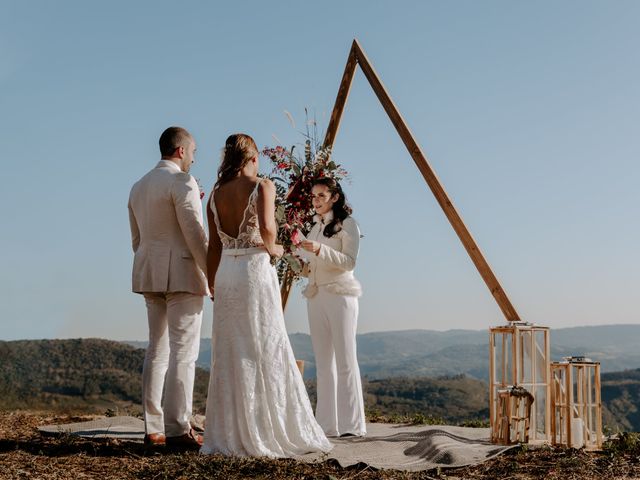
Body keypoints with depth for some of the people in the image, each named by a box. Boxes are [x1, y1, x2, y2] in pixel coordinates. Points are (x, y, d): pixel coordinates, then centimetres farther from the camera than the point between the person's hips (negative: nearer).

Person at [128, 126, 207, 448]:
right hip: (181, 274, -8)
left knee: (157, 350, 11)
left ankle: (153, 429, 12)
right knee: (183, 352, -6)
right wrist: (213, 276, -12)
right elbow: (195, 234, -15)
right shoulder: (182, 181, -9)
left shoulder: (138, 187, 17)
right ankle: (178, 429, -6)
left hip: (150, 275, 8)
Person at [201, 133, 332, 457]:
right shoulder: (262, 186, -4)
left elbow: (214, 246, 11)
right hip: (255, 270, -5)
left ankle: (230, 436, 10)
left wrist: (212, 285, 19)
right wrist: (272, 249, -1)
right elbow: (267, 228, -21)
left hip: (225, 274, 5)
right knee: (266, 352, 0)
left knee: (230, 355, 8)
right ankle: (277, 432, 4)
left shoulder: (215, 194, 11)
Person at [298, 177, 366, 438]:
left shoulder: (346, 224, -1)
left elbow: (349, 261, -11)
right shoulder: (314, 227, 18)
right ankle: (327, 424, 8)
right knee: (323, 362, 5)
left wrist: (320, 250, -22)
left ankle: (351, 424, -5)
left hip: (339, 294, -7)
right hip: (315, 296, 7)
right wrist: (302, 264, 3)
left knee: (345, 360, -7)